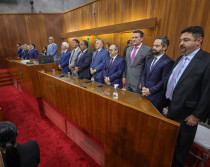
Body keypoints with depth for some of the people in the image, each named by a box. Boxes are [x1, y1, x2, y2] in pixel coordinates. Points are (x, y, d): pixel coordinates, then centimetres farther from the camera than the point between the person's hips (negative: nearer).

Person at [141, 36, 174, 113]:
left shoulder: (168, 62, -11)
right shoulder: (149, 59, 13)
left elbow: (164, 81, -17)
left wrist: (150, 90, -15)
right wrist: (143, 87, -2)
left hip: (156, 97, -6)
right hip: (145, 94, 6)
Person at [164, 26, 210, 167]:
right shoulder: (180, 59, 8)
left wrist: (197, 115, -14)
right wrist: (167, 102, 11)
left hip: (186, 114, -7)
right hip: (172, 109, 7)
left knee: (181, 146, 15)